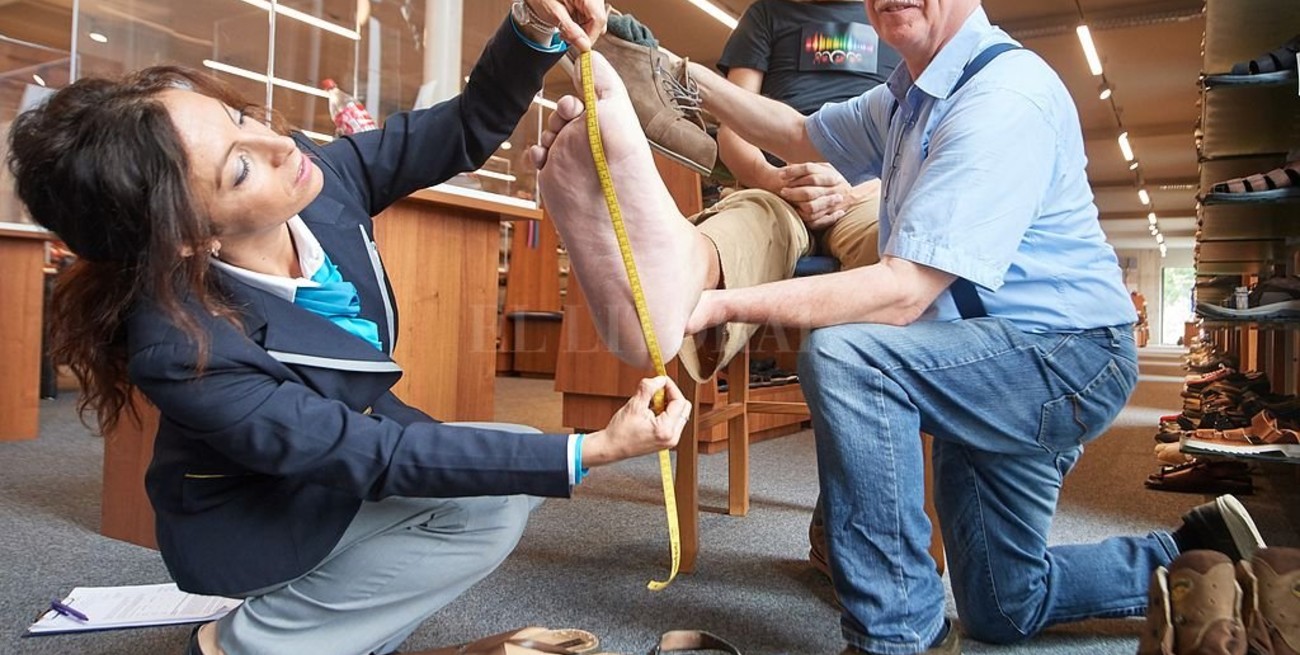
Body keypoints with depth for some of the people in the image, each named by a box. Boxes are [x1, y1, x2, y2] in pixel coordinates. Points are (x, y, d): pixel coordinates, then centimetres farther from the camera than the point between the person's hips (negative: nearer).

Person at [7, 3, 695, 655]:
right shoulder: (183, 350, -36)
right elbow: (377, 460, -31)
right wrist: (592, 449, -34)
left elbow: (467, 129, -10)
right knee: (493, 505, -17)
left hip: (351, 434, 6)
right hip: (259, 520, -6)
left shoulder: (318, 177, -21)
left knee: (504, 481, -7)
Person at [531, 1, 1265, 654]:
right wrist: (692, 78, 6)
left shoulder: (1005, 96, -22)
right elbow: (802, 136, 19)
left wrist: (727, 304, -36)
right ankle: (1199, 555, 36)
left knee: (845, 354, -32)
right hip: (1003, 367, 9)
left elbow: (907, 291, -30)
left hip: (1068, 358, -9)